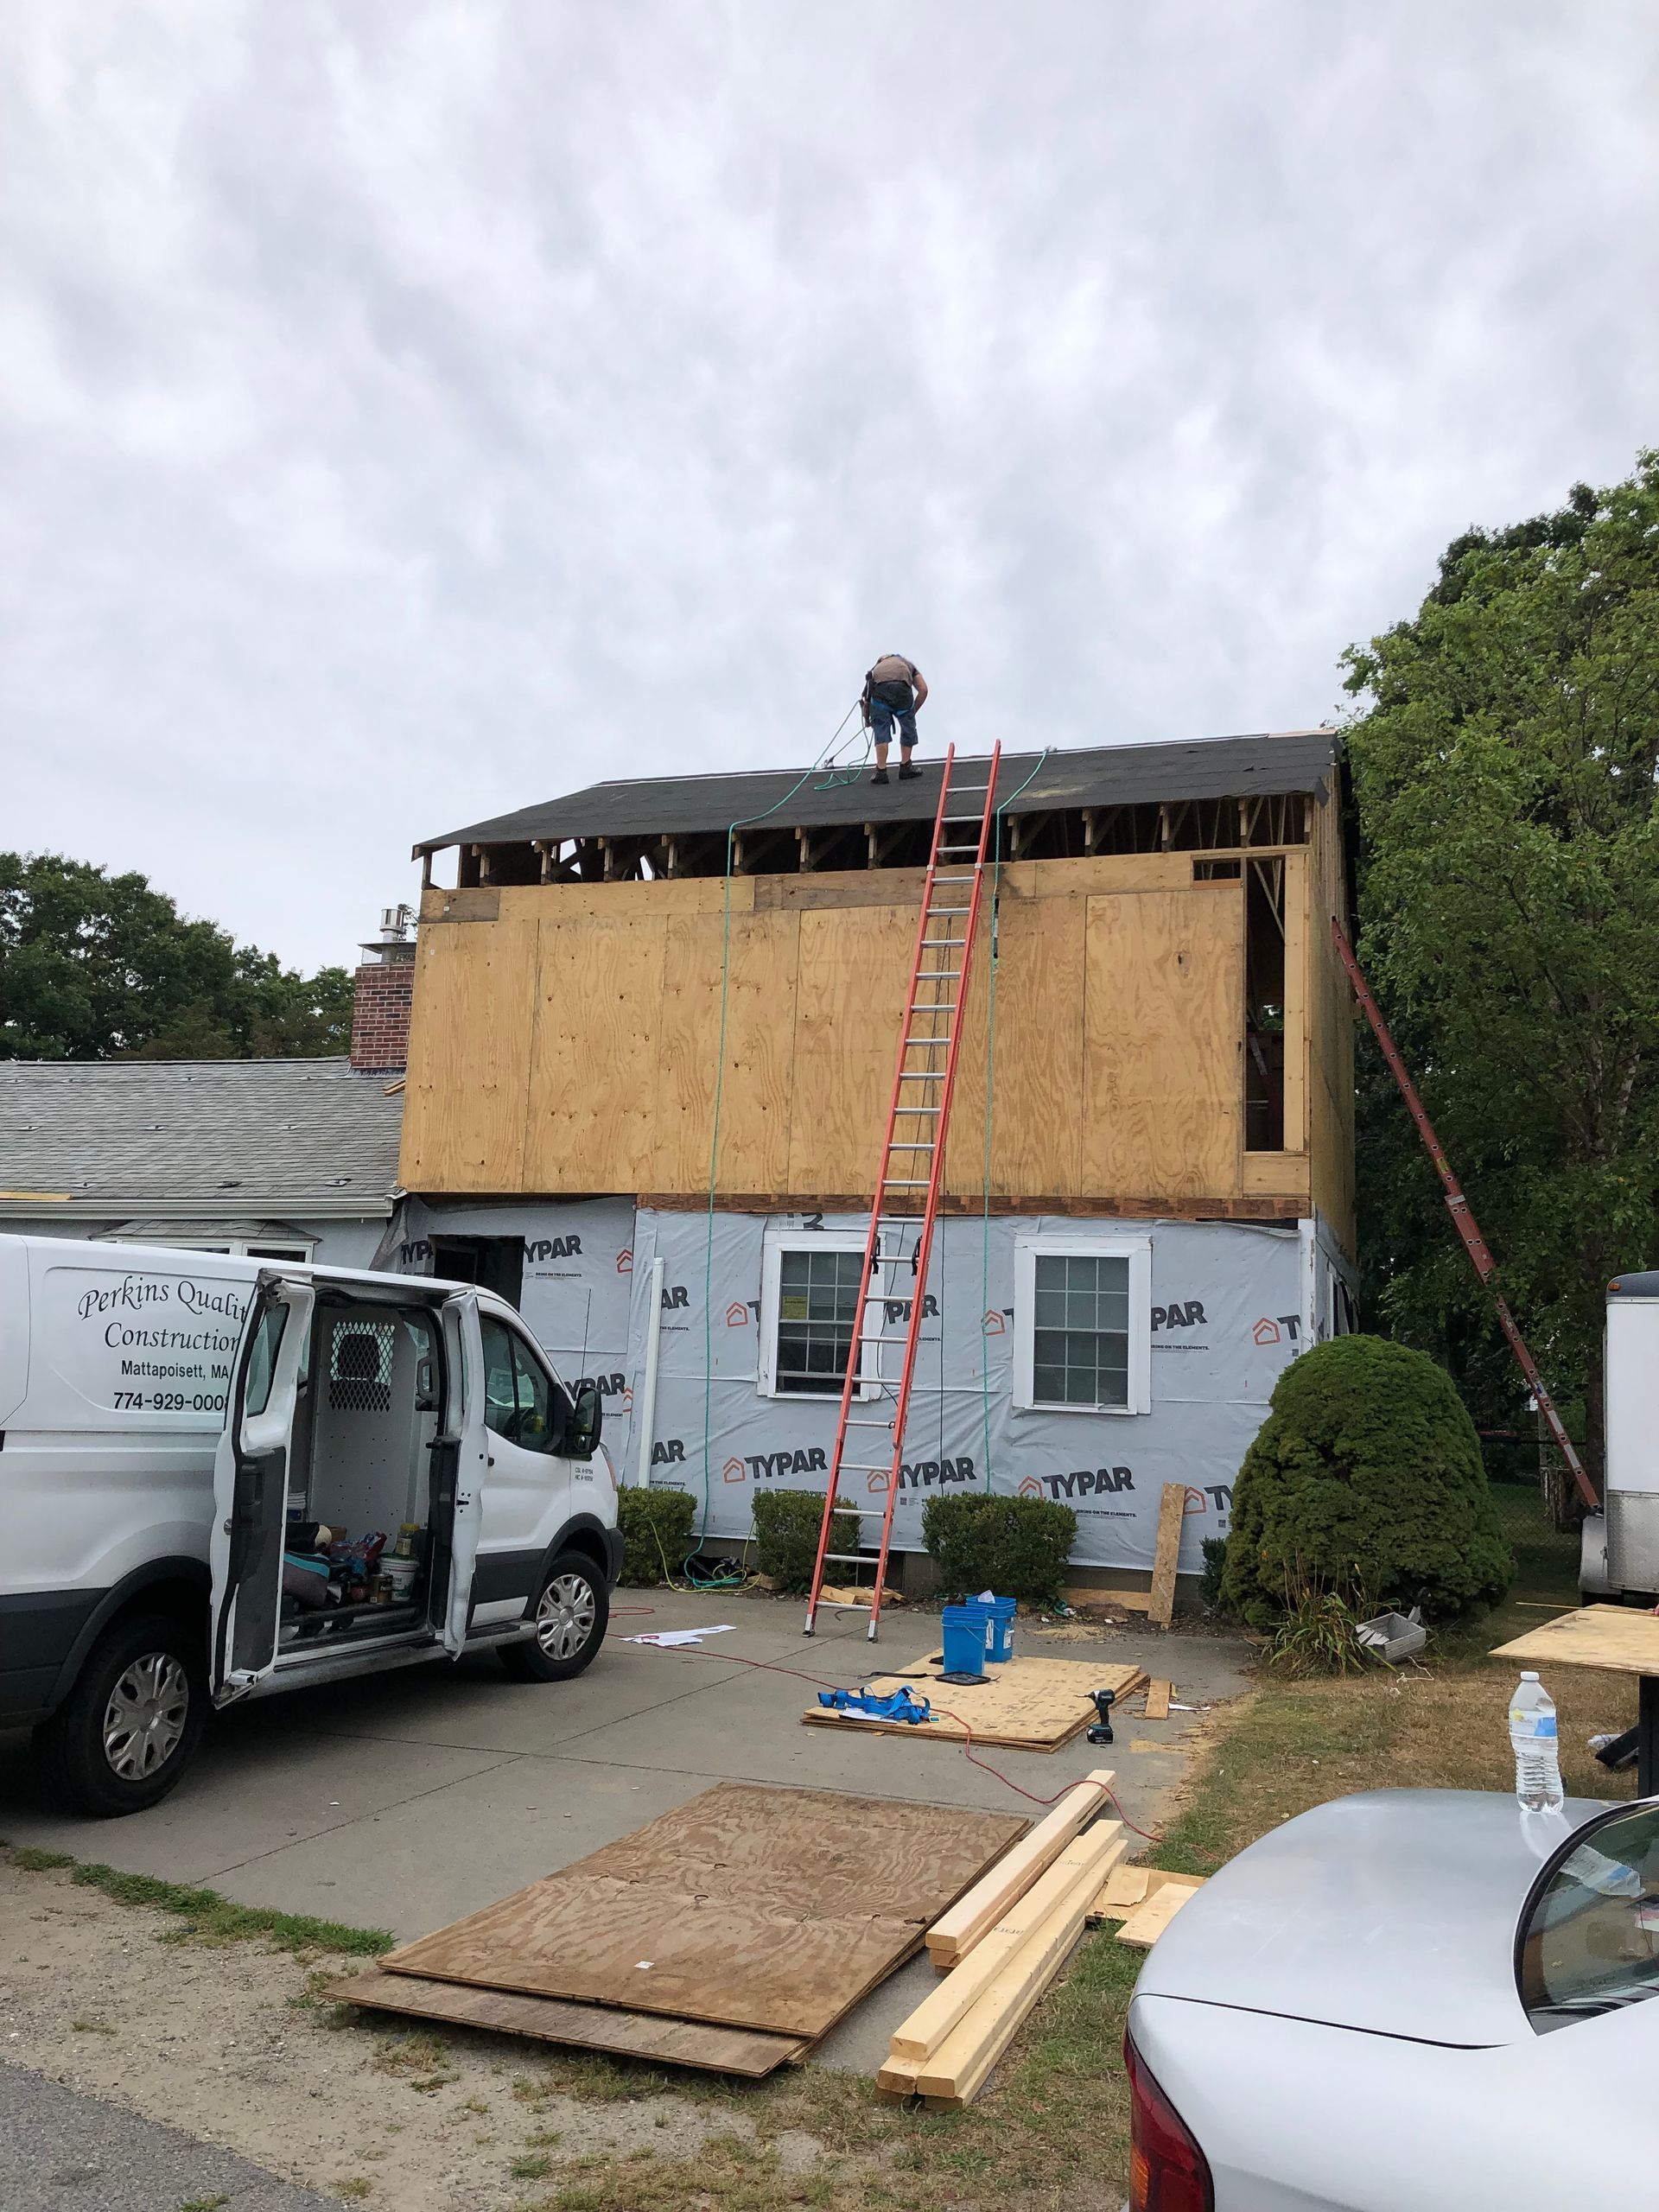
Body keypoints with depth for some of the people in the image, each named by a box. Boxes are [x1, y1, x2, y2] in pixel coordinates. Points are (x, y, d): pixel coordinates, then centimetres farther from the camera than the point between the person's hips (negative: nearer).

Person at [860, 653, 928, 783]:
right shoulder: (909, 665, 38)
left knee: (881, 731, 11)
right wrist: (912, 711, 26)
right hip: (902, 688, -1)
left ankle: (881, 772, 6)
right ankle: (905, 768, 25)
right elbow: (923, 690, 18)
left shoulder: (878, 667, 40)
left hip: (878, 688, 1)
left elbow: (866, 699, 31)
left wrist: (867, 720, 44)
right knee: (908, 728, 18)